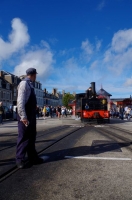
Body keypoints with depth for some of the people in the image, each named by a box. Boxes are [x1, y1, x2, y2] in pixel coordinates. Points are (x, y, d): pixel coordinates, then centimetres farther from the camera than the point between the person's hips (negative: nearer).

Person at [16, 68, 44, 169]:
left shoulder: (30, 84, 15)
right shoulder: (24, 83, -13)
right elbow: (20, 101, -22)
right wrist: (23, 116, -26)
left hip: (31, 115, 9)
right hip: (25, 116, -9)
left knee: (31, 137, 15)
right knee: (24, 137, -1)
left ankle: (33, 158, 26)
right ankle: (20, 159, 12)